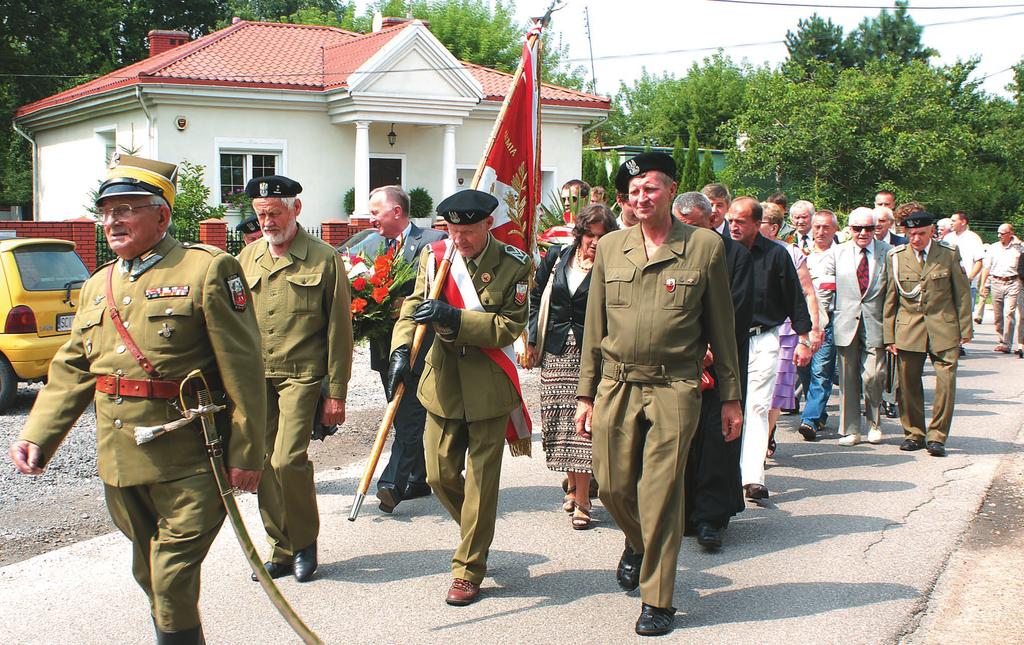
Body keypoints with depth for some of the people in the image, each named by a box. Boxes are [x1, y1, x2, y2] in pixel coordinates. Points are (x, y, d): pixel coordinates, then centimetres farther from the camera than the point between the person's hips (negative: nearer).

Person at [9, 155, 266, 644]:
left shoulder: (208, 269, -7)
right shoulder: (97, 286, 14)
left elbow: (242, 369, -11)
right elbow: (71, 370, 14)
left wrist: (245, 453, -14)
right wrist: (37, 436, 0)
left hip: (187, 462, -7)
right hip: (120, 460, 7)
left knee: (173, 583, -5)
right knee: (148, 574, 18)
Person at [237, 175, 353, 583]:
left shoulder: (324, 260, -2)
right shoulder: (247, 259, 11)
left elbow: (339, 331, -2)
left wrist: (336, 394, -4)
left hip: (300, 376, -5)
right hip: (255, 377, 5)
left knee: (288, 460, -15)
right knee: (263, 463, 4)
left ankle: (305, 542, 9)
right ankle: (281, 551, 18)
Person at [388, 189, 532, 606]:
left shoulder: (513, 266, -9)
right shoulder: (434, 256, 0)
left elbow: (509, 326, -14)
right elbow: (412, 308, 0)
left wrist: (454, 318, -25)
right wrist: (401, 351, -18)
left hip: (489, 388, -3)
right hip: (443, 383, 4)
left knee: (481, 479, 3)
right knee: (440, 474, 9)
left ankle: (469, 569, 16)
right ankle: (476, 531, 38)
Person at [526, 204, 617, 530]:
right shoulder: (556, 258, 6)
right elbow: (536, 298, 14)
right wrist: (533, 340, 10)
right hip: (555, 352, 4)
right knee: (559, 420, 8)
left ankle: (582, 500, -1)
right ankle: (572, 486, 26)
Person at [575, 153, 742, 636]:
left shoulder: (705, 246, 0)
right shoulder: (610, 247, 8)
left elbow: (721, 327, 4)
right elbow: (594, 327, 11)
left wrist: (731, 397, 4)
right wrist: (586, 395, 8)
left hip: (675, 388, -3)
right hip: (617, 385, 3)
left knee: (660, 495, -4)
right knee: (612, 485, 9)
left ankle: (658, 600, 12)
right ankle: (637, 543, 42)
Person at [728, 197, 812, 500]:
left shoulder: (776, 254, -1)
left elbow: (795, 299, 4)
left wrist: (803, 340, 3)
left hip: (764, 340, -2)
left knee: (757, 407, -8)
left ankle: (753, 477, -9)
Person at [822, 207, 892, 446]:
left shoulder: (888, 253, 2)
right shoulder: (836, 254, 6)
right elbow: (826, 291, 6)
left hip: (875, 325, -1)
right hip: (845, 323, 1)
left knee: (873, 377, -6)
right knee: (847, 379, 4)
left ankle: (874, 424, 18)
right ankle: (850, 429, 15)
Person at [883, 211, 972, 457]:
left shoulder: (949, 255, 2)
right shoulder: (896, 257, 4)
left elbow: (962, 293, 6)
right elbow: (890, 298, 6)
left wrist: (965, 329, 3)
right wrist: (889, 335, 3)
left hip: (944, 329, -1)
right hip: (908, 330, 1)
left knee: (946, 382, -7)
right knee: (908, 384, 4)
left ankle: (937, 437, 4)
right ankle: (914, 434, 19)